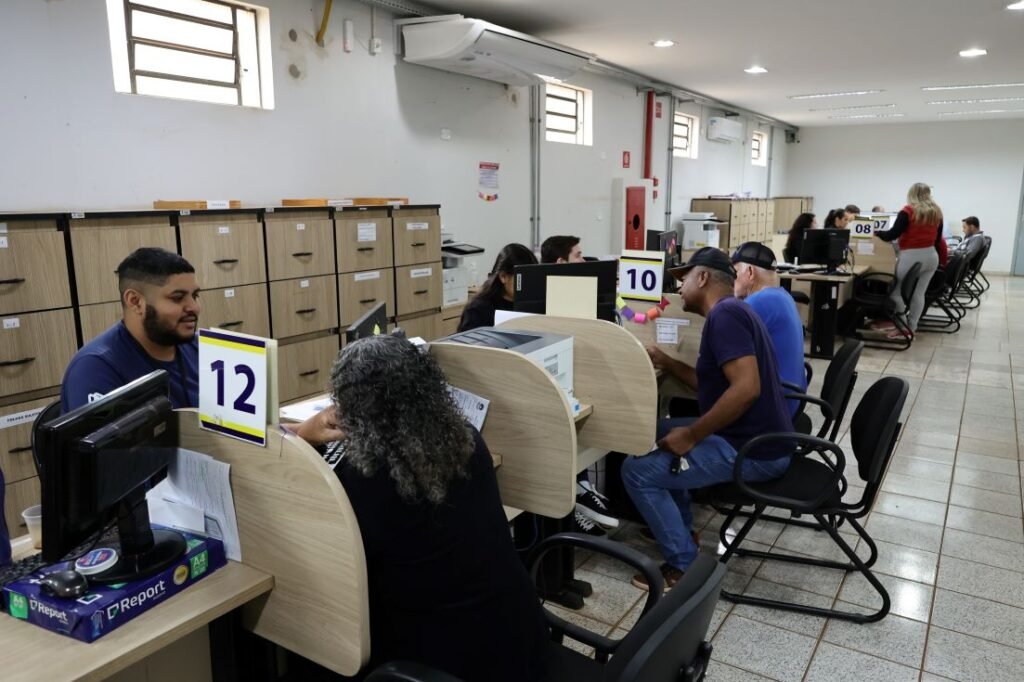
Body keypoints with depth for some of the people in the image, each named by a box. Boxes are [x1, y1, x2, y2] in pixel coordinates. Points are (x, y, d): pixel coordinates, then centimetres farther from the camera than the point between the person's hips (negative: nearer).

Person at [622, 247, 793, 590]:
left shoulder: (725, 314, -19)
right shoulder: (729, 311, 14)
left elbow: (746, 388, -29)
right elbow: (712, 383, 21)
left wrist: (690, 436, -22)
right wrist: (666, 362, 11)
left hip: (753, 449, -11)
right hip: (752, 436, 11)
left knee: (637, 470, -11)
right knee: (659, 432, 23)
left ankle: (684, 567, 1)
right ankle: (679, 527, 31)